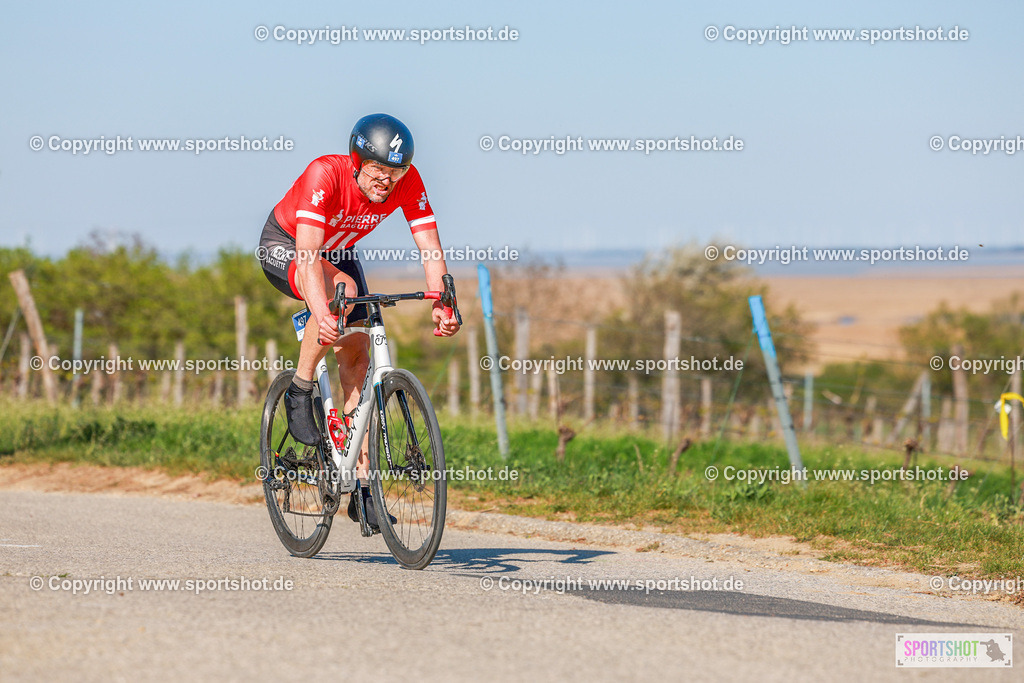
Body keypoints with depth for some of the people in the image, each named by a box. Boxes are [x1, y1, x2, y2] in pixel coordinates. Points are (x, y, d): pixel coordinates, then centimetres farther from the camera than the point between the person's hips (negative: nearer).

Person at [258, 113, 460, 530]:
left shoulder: (407, 182, -24)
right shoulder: (325, 175, -37)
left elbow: (431, 247, -24)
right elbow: (308, 254, -46)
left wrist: (441, 304, -40)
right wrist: (321, 311, -60)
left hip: (339, 253, 5)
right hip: (283, 247, -5)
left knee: (357, 357, -7)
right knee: (342, 288, -36)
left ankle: (362, 487, -6)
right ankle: (299, 393, -17)